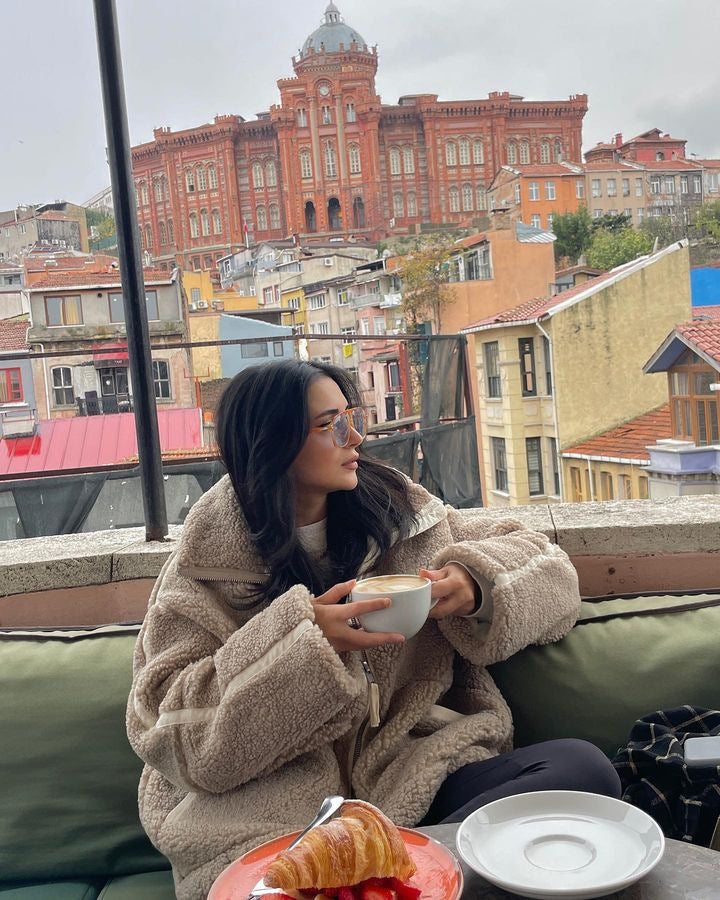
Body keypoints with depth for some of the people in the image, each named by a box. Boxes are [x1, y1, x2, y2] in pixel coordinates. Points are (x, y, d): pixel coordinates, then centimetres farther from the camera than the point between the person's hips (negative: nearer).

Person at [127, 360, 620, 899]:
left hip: (414, 772, 5)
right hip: (276, 810, -4)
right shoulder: (205, 570, -2)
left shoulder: (401, 514, 7)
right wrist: (301, 641, -22)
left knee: (582, 768, -20)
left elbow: (541, 562, 12)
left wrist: (476, 586, -12)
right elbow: (168, 732, -9)